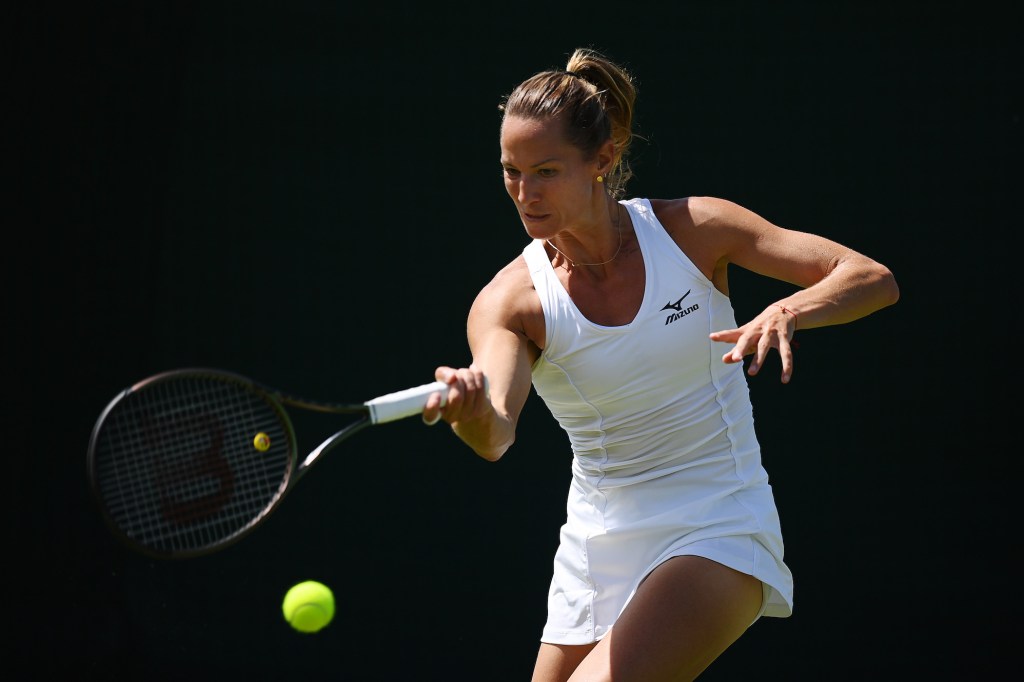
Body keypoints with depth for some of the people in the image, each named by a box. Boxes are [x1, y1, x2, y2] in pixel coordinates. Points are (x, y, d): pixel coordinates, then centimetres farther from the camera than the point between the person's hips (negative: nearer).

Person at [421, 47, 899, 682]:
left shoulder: (693, 230, -9)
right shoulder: (510, 302, -9)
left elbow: (873, 279, -9)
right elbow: (496, 434, -28)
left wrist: (789, 312, -30)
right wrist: (472, 409, -52)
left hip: (720, 537, -4)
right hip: (596, 551, 4)